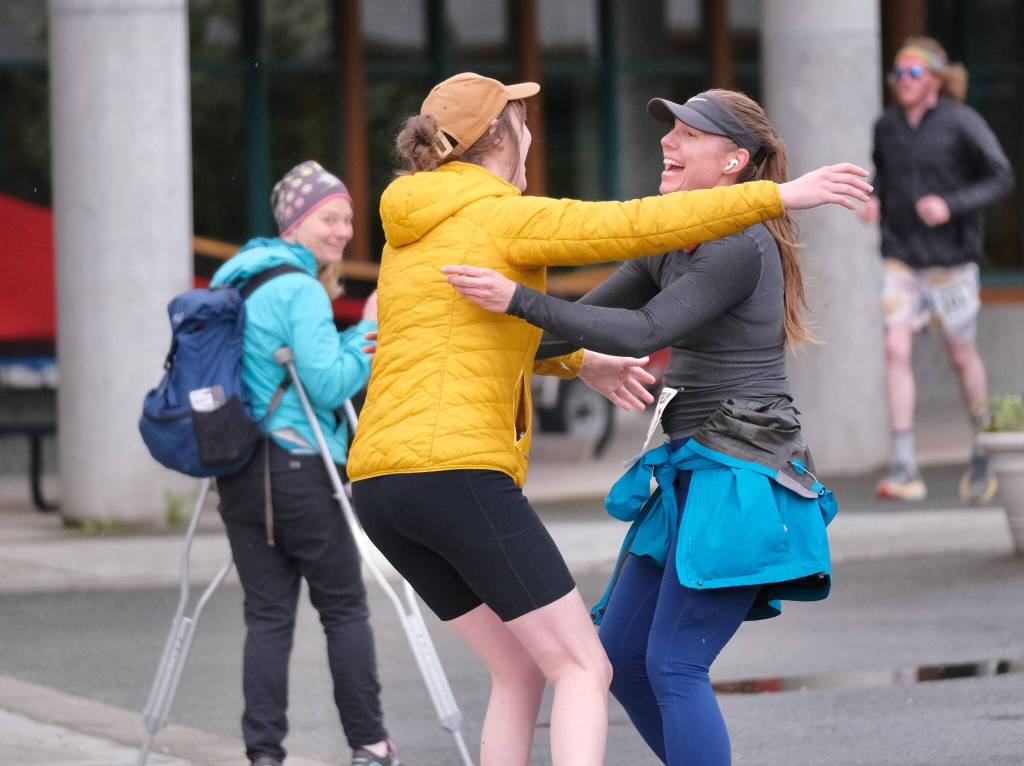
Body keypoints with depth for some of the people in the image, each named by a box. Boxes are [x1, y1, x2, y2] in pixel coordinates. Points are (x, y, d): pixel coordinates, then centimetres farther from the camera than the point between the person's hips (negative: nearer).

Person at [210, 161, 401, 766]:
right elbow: (330, 384, -17)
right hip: (298, 471, -7)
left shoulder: (236, 281, 16)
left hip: (238, 472, 7)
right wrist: (371, 330, -8)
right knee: (345, 608, 5)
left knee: (268, 615, 6)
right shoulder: (301, 291, -12)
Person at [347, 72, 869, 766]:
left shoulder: (413, 232, 21)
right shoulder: (506, 219, -4)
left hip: (380, 481, 8)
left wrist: (579, 363, 38)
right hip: (456, 473, -8)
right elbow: (642, 226, -13)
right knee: (584, 672, -4)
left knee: (522, 671, 17)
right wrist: (780, 195, -9)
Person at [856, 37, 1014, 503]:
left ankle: (983, 456, 31)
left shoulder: (961, 123, -10)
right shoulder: (886, 126, 3)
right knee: (896, 348, -14)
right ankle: (903, 468, -15)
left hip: (951, 258, -3)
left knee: (962, 356, 8)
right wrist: (873, 201, 1)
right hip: (902, 258, 3)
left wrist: (951, 205, -22)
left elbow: (1001, 179, -9)